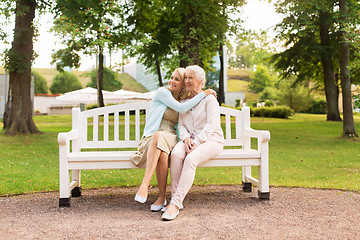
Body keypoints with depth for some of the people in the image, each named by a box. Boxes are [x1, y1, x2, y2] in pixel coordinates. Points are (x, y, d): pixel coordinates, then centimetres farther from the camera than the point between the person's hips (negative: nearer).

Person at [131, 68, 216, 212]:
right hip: (151, 138, -2)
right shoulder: (162, 92, 2)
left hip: (170, 138, 2)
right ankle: (162, 197, -34)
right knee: (162, 153, -39)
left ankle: (145, 184, -39)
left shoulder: (183, 101, 18)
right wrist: (203, 94, -8)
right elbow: (181, 108, -12)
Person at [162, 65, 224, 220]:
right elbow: (181, 124, 10)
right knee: (176, 154, -29)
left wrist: (197, 142, -22)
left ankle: (175, 203, -34)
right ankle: (175, 198, -27)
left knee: (191, 159, -34)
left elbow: (211, 124, -13)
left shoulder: (209, 99, -3)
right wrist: (186, 138, -12)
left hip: (211, 139, -4)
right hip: (191, 139, 5)